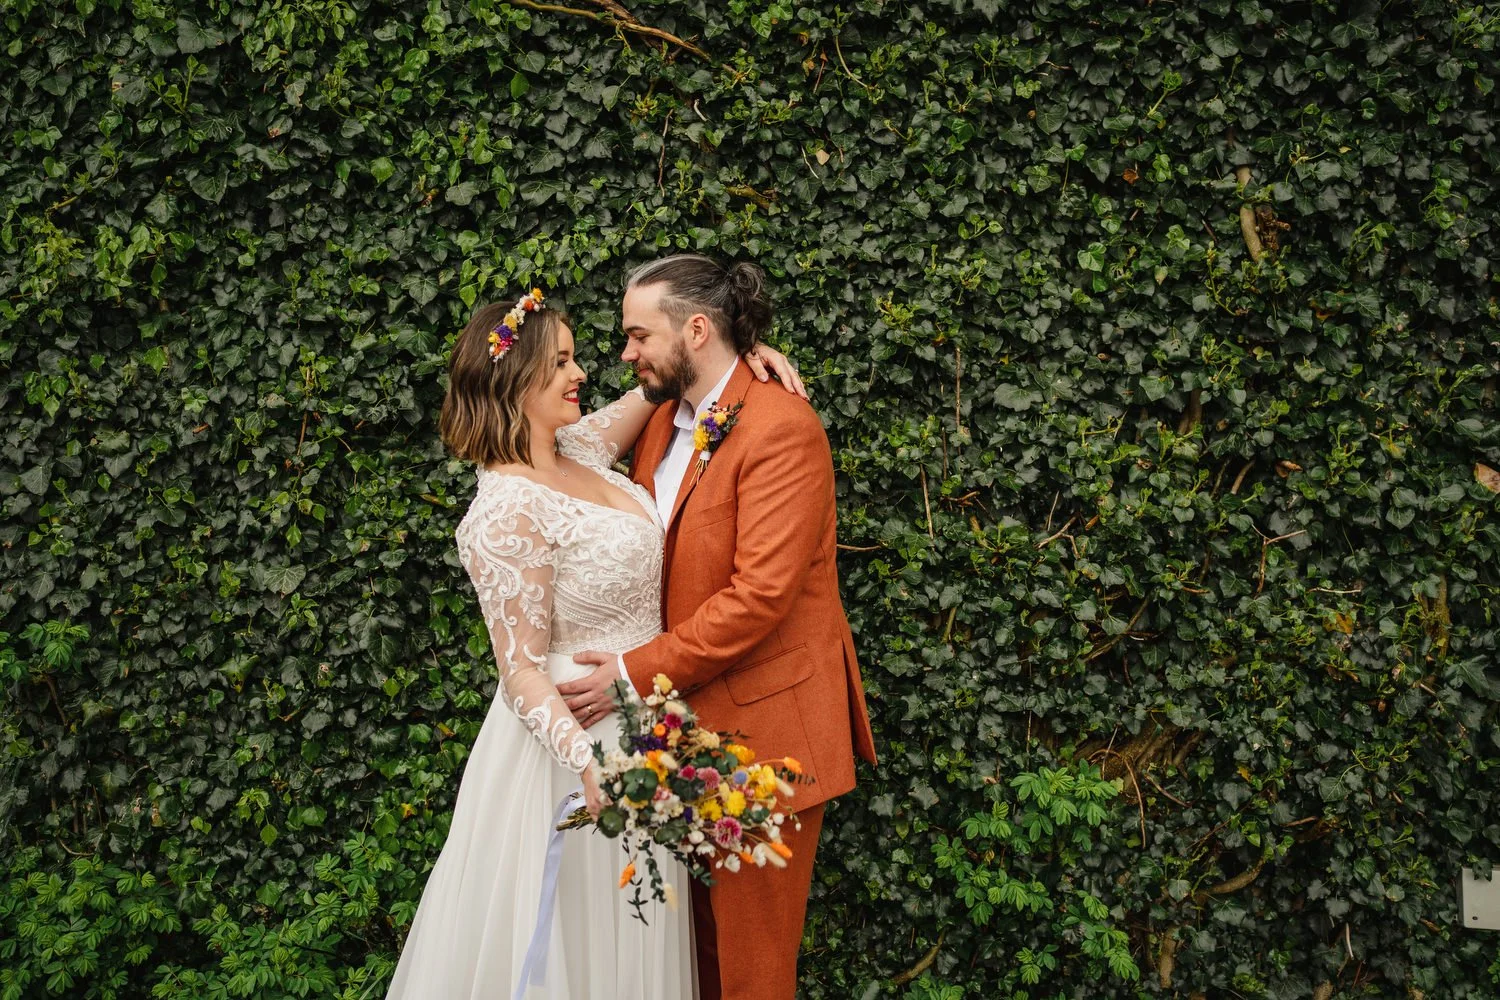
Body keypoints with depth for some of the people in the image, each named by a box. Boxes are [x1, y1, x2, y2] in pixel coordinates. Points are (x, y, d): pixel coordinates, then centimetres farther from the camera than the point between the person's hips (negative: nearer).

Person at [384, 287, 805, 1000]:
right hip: (575, 735, -8)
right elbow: (522, 672, -21)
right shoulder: (508, 512, -22)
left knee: (630, 932, 20)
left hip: (638, 722, 8)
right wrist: (590, 765, -33)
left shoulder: (581, 451, 2)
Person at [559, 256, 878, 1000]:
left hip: (761, 726, -7)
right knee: (695, 937, 17)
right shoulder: (661, 423, 10)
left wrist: (636, 673, -20)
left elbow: (759, 594, -22)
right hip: (686, 723, 8)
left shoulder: (783, 428, -16)